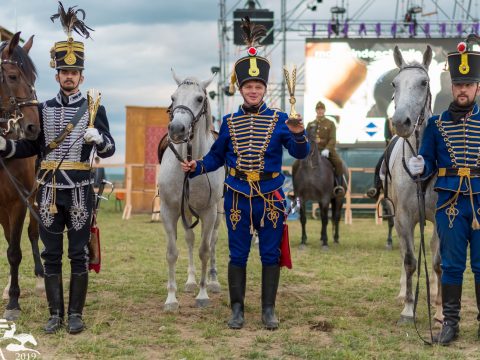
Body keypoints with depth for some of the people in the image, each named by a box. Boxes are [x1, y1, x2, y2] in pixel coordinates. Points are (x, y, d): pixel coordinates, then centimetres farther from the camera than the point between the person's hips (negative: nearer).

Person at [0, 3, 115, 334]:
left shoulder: (94, 109, 0)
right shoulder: (44, 109, 8)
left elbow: (110, 150, -4)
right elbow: (32, 147, 11)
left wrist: (98, 139, -25)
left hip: (79, 192, -2)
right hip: (49, 192, 3)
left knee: (79, 255, 4)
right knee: (52, 255, 7)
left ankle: (76, 314, 13)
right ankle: (56, 315, 16)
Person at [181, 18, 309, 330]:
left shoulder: (280, 120, -1)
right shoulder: (229, 122, 4)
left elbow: (300, 154, -11)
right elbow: (216, 157, 12)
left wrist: (298, 135, -31)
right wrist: (196, 167, -5)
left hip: (270, 196, -1)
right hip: (238, 196, 1)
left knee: (270, 254, 6)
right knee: (238, 255, 6)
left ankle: (269, 309, 17)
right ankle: (237, 308, 17)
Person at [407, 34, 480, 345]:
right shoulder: (436, 124, 4)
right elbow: (428, 165, 5)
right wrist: (418, 167, -16)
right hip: (450, 203, 0)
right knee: (452, 265, 6)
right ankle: (451, 322, 14)